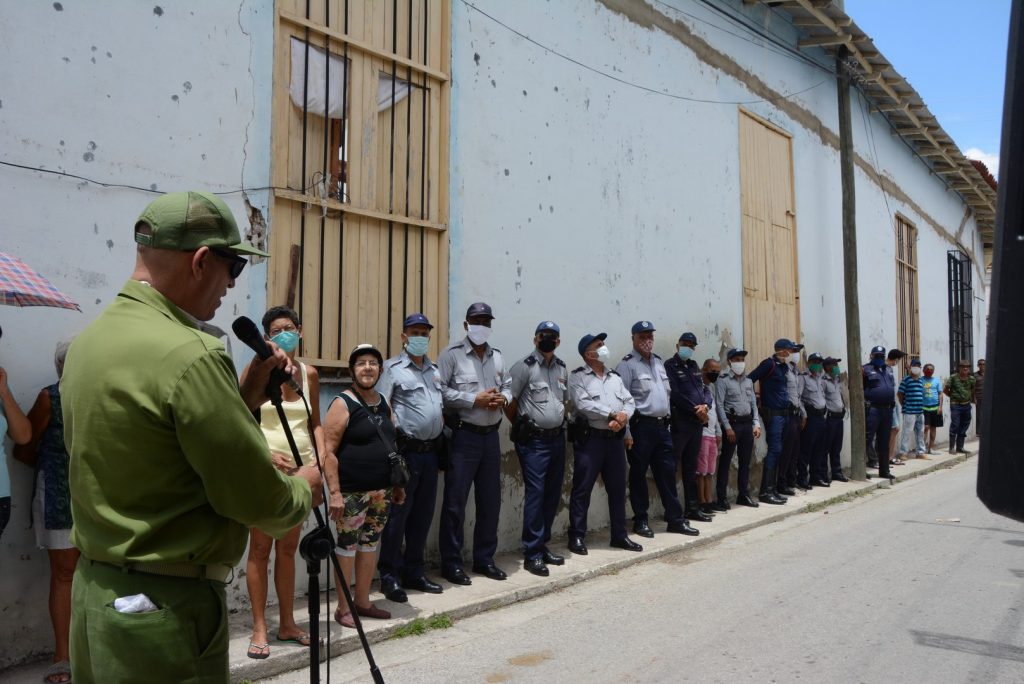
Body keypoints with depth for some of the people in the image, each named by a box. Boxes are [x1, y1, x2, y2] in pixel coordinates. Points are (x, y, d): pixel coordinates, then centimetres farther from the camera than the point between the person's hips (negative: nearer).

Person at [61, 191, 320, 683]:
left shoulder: (86, 342, 5)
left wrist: (244, 399, 5)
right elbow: (260, 504, -19)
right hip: (164, 609, -9)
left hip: (92, 589, 9)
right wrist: (306, 488, 2)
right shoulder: (188, 354, -23)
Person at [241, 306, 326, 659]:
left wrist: (322, 452, -3)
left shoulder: (309, 373, 7)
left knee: (288, 548, 13)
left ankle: (287, 623, 24)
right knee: (260, 548, 2)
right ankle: (259, 629, 11)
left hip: (300, 469, 4)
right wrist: (268, 455, -20)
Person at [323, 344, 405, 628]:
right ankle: (343, 608, 14)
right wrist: (334, 492, -19)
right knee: (347, 546, 2)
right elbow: (328, 451, -14)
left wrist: (397, 484, 16)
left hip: (381, 491, 7)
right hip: (352, 493, -7)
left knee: (371, 545, 13)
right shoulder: (343, 404, -9)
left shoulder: (383, 404, 12)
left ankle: (362, 601, 26)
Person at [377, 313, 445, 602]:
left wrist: (441, 429, 14)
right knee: (397, 515, -3)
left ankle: (414, 572, 23)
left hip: (430, 451, 7)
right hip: (405, 450, -7)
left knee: (423, 514, 12)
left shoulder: (434, 370, 18)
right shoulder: (393, 368, -3)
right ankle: (389, 576, 7)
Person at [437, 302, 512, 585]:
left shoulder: (498, 357, 14)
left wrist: (503, 398, -2)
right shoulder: (452, 354, -6)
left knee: (490, 500, 12)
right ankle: (451, 563, 10)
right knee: (455, 501, -1)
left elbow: (508, 385, 21)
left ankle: (484, 559, 25)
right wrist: (475, 400, -17)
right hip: (463, 435, -6)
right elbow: (440, 390, -14)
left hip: (491, 435, 6)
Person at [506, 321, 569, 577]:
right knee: (535, 493, -7)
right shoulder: (524, 366, -8)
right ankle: (532, 554, 0)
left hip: (557, 438, 7)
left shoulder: (562, 369, 13)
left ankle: (543, 545, 24)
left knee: (553, 494, 11)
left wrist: (559, 423, 15)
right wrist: (522, 427, -1)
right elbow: (510, 403, -8)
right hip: (534, 440, -7)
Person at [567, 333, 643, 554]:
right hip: (589, 439, -6)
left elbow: (630, 401, 9)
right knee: (582, 489, -2)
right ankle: (577, 537, 7)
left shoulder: (615, 377, 16)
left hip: (615, 439, 6)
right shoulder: (578, 376, -2)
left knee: (617, 488, 11)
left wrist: (623, 417, -13)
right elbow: (583, 404, -16)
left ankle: (619, 535, 22)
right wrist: (612, 414, -15)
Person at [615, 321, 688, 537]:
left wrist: (666, 420, 15)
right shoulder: (627, 365, -8)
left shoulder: (659, 362, 15)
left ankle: (675, 519, 19)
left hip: (662, 426, 7)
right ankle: (640, 521, 14)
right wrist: (626, 432, -16)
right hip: (641, 427, -7)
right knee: (638, 474, 4)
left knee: (667, 472, 10)